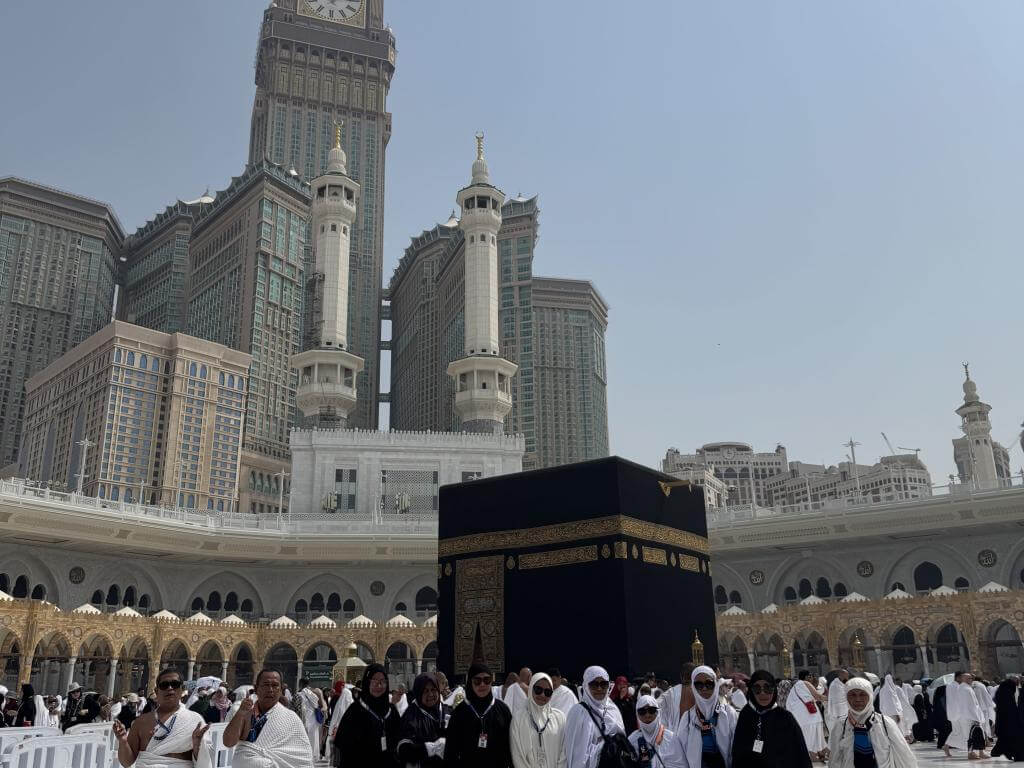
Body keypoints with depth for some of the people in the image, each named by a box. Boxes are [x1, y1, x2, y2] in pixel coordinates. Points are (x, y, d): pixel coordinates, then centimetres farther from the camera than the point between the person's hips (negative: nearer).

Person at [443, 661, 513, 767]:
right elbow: (451, 747, 1)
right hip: (468, 763, 0)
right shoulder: (460, 711, 0)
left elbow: (511, 745, 4)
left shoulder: (502, 709, 2)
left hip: (498, 764, 0)